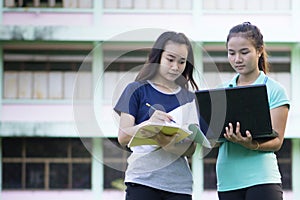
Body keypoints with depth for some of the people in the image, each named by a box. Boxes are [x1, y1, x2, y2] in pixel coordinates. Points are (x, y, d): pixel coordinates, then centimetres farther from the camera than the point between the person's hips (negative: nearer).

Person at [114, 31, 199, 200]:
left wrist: (168, 144, -16)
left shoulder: (189, 98, 13)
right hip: (142, 181, -3)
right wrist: (149, 123, -24)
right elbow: (123, 137, -4)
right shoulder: (137, 90, 5)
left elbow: (191, 150, 6)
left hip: (179, 185, 3)